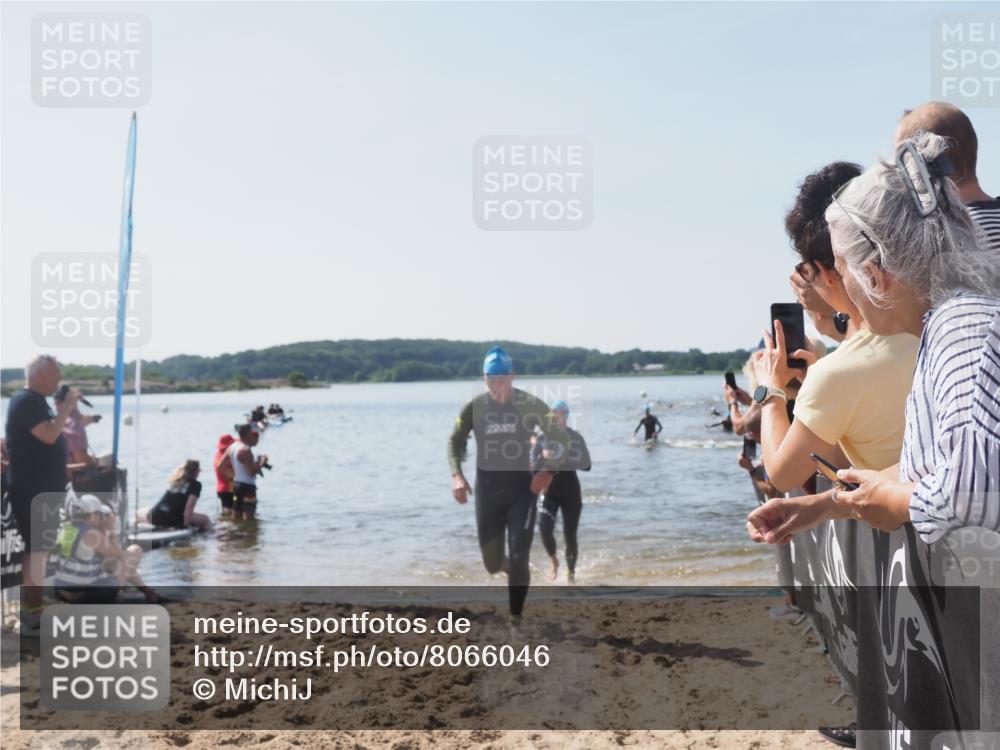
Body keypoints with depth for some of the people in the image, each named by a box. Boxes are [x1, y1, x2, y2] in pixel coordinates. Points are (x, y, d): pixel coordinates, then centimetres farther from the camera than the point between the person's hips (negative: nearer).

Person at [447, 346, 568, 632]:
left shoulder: (531, 405, -8)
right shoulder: (475, 407, -4)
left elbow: (560, 437, -1)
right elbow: (455, 441, 7)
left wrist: (548, 470, -15)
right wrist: (456, 475, -10)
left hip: (522, 486, -2)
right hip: (487, 488, 2)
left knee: (518, 559, -7)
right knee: (492, 563, 9)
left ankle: (515, 621, 8)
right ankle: (510, 568, 45)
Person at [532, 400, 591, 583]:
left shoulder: (576, 437, -3)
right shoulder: (543, 438, 0)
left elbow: (586, 465, -8)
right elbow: (532, 464, -1)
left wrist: (563, 458, -21)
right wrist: (543, 457, -21)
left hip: (570, 488, -1)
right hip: (549, 487, 1)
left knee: (570, 535, 1)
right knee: (544, 529, -17)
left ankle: (571, 573, 23)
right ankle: (554, 562, 12)